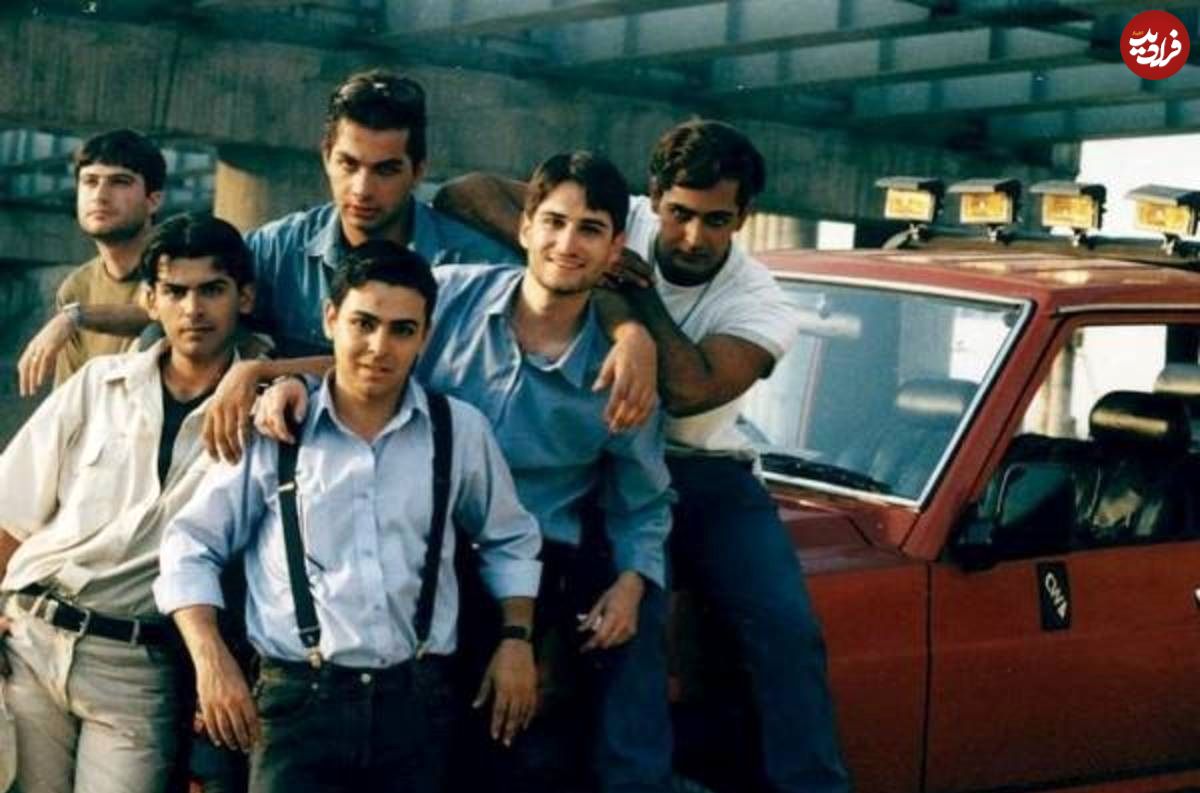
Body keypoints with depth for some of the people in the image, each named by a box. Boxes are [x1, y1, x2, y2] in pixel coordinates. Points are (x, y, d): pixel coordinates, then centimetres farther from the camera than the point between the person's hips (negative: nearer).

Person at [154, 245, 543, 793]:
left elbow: (510, 539, 21)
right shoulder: (272, 429, 2)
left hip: (417, 698, 2)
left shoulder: (461, 431, 7)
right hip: (299, 697, -2)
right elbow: (191, 545, 6)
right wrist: (211, 660, -5)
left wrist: (516, 638, 9)